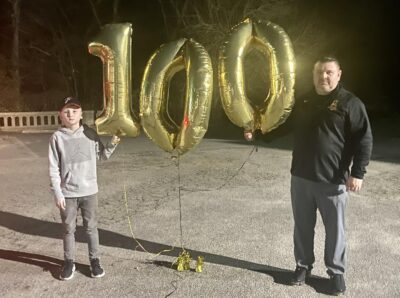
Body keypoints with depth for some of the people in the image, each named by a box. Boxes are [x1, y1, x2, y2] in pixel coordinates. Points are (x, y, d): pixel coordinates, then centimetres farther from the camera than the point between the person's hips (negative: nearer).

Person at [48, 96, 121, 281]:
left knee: (91, 227, 11)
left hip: (89, 191, 1)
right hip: (67, 193, -1)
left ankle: (94, 260, 26)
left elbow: (102, 156, 6)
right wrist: (57, 193, -9)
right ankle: (69, 262, 29)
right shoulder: (57, 137, -7)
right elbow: (53, 168, -6)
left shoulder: (90, 134, -2)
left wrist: (112, 144, -12)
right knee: (68, 229, 12)